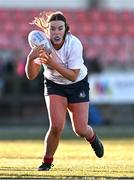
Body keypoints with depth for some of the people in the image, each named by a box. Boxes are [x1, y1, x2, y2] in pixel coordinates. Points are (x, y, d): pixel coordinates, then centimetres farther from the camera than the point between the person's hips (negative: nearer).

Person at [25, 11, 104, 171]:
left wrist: (54, 63, -42)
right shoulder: (42, 44, -23)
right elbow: (31, 76, -23)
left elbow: (73, 75, -28)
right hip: (54, 85, 1)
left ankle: (92, 137, 36)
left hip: (77, 85, -1)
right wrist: (30, 59, -43)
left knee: (80, 130, -3)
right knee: (56, 126, -18)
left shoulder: (74, 44, -29)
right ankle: (47, 162, 3)